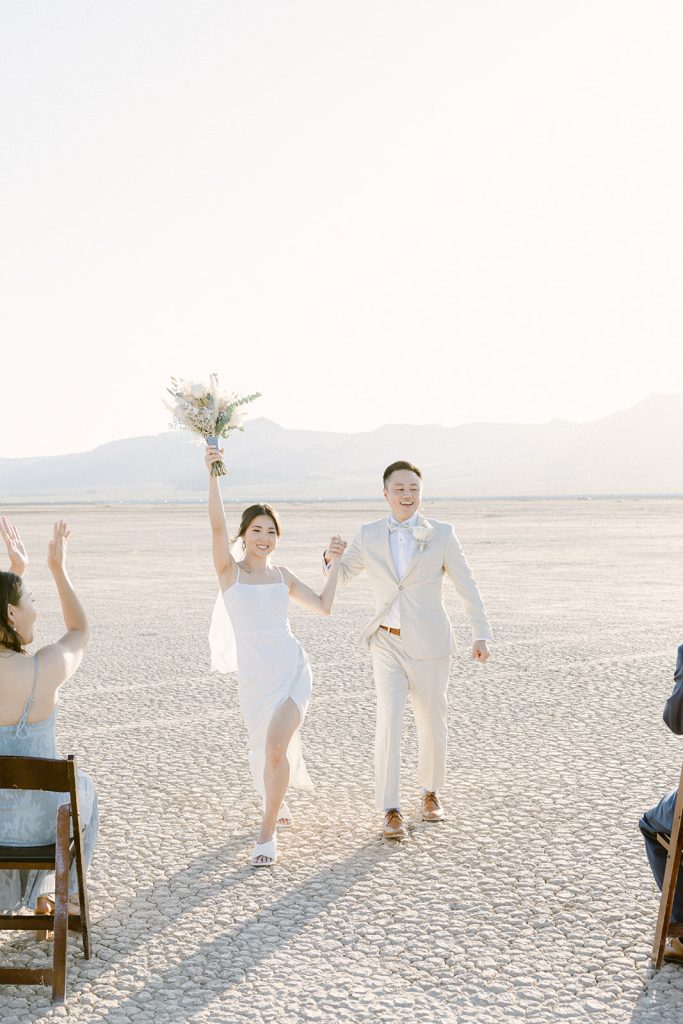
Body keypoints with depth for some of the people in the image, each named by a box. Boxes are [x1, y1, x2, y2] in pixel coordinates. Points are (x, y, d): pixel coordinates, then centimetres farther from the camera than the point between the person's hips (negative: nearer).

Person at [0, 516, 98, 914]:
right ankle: (63, 896, 46)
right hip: (36, 819, -3)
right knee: (81, 789, 35)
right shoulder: (46, 668, -23)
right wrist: (59, 568, 6)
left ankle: (41, 897, 54)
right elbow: (80, 632, 2)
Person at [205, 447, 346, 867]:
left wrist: (335, 563, 13)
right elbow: (217, 524, -16)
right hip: (254, 678, 0)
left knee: (276, 746, -17)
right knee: (266, 750, 13)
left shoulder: (282, 576, 8)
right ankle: (279, 804, 45)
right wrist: (213, 475, -26)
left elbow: (323, 607, 15)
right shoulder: (230, 571, -1)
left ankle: (269, 832, -3)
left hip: (292, 670, 1)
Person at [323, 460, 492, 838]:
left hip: (429, 644, -1)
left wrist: (481, 635, -12)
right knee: (389, 722, -13)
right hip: (387, 643, 1)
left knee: (432, 725, 10)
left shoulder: (441, 533, -5)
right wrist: (331, 556, -14)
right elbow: (341, 575, 10)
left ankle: (430, 792, 35)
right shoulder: (369, 534, 1)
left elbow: (467, 586, -4)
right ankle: (391, 811, -7)